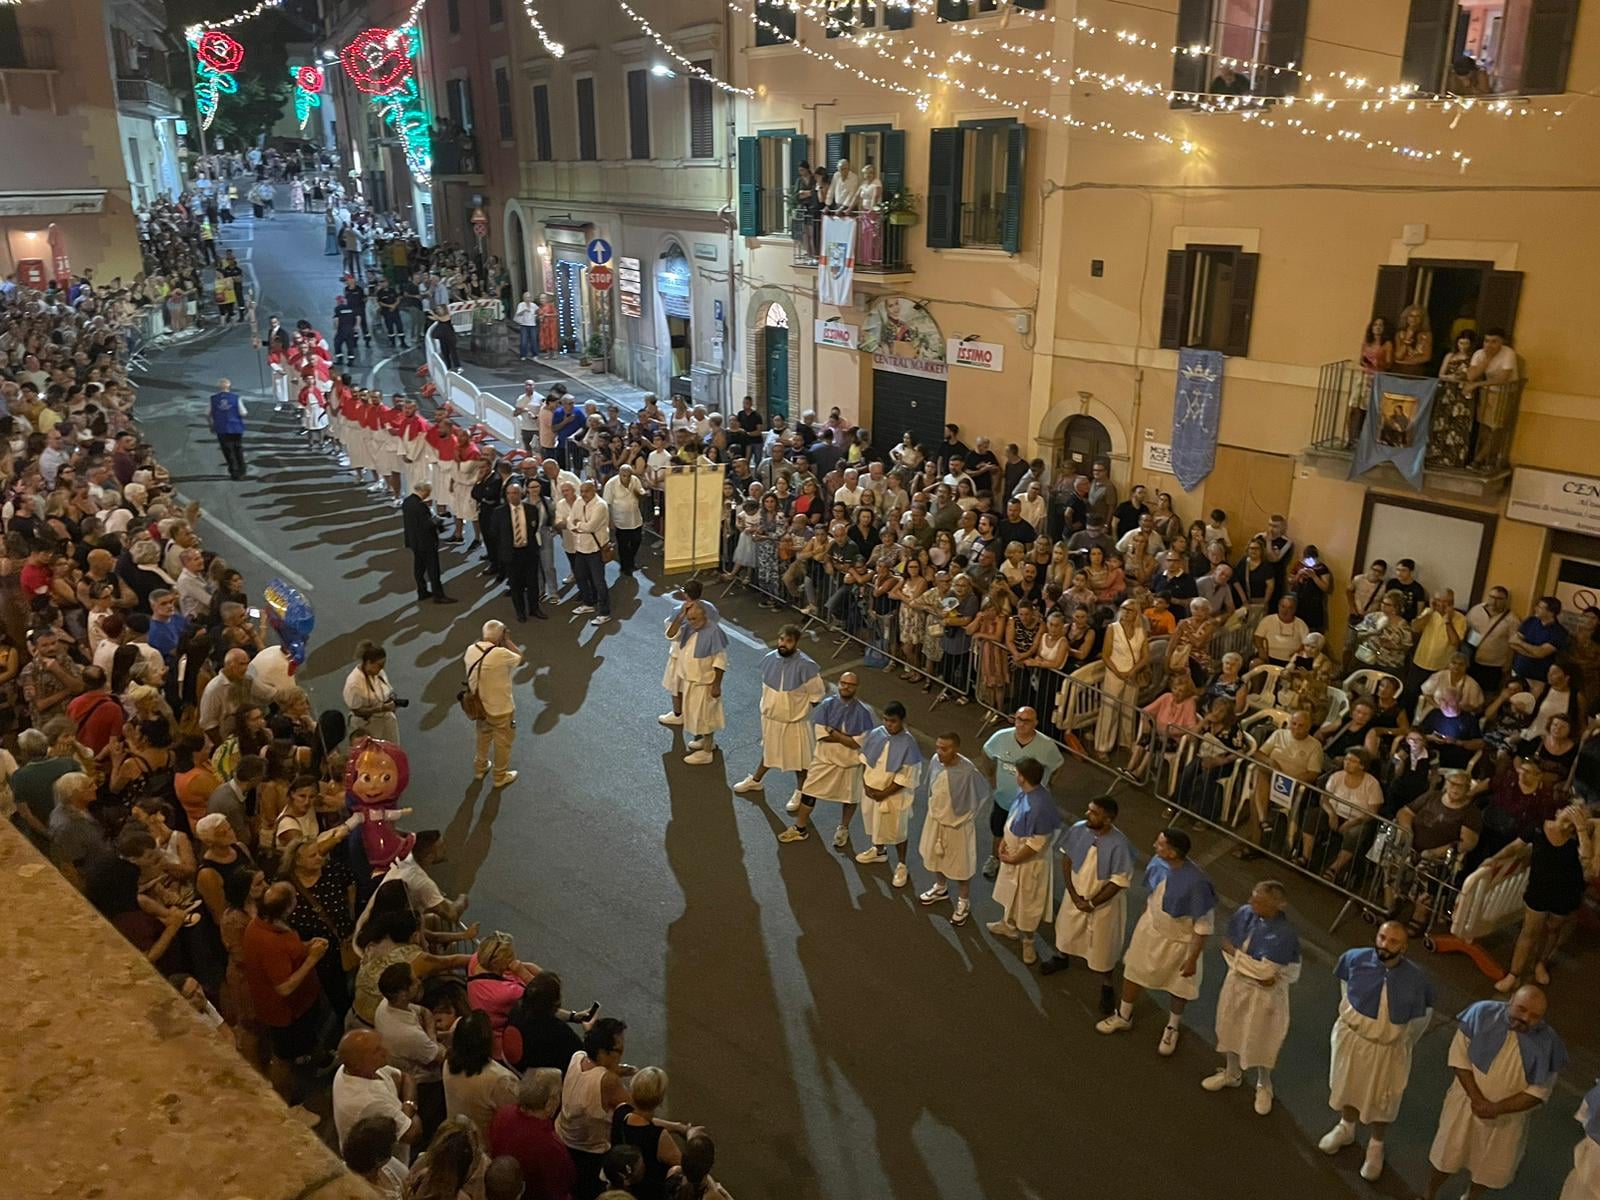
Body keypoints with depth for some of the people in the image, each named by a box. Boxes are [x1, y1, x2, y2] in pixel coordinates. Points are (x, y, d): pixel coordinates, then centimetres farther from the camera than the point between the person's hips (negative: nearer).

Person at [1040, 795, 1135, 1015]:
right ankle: (1062, 957, 58)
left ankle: (1106, 987, 38)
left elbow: (1119, 882, -23)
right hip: (1076, 895, 4)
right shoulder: (1078, 830, -19)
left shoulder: (1119, 844, -31)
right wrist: (1074, 895, -11)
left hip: (1105, 902, -4)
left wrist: (1092, 903, -19)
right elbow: (1066, 859, -6)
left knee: (1104, 945, 14)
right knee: (1067, 928, 28)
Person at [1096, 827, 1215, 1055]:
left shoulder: (1196, 882, -36)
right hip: (1150, 929, 5)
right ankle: (1124, 1016, 47)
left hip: (1179, 941, -5)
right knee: (1133, 972, 22)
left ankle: (1172, 1028, 49)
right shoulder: (1157, 863, -19)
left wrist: (1193, 959, -17)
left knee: (1178, 986, 21)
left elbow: (1204, 925, -24)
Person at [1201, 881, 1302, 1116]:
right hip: (1237, 983, 6)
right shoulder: (1245, 913, -15)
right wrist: (1253, 966, -17)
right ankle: (1232, 1073, 52)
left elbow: (1265, 973, -30)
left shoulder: (1283, 934, -32)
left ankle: (1264, 1086, 45)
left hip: (1264, 994, -5)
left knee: (1260, 1042, 16)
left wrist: (1237, 955, -18)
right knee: (1231, 1030, 25)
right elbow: (1226, 944, -6)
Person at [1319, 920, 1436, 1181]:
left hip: (1387, 1049, -2)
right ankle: (1346, 1128, 54)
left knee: (1381, 1101, 20)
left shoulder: (1416, 979, -26)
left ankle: (1376, 1147, 47)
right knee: (1348, 1085, 26)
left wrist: (1403, 1044, 3)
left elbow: (1422, 1016, -6)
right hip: (1350, 1036, 2)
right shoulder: (1355, 959, -22)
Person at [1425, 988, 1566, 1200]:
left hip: (1508, 1116, 1)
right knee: (1447, 1156, 17)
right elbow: (1459, 1056, -15)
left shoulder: (1547, 1043, -20)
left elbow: (1539, 1091, -13)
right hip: (1467, 1102, -1)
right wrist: (1477, 1098, -22)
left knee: (1490, 1168, 22)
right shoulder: (1482, 1013, -22)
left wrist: (1497, 1108, -22)